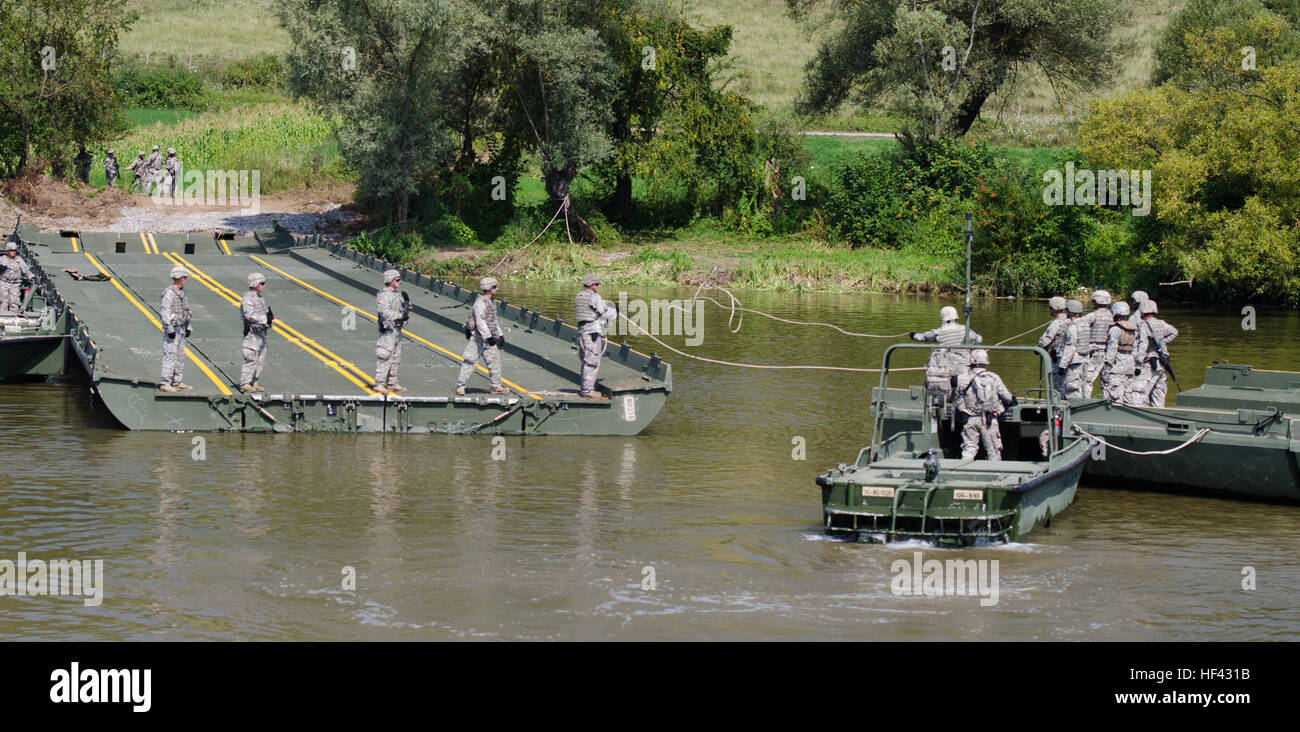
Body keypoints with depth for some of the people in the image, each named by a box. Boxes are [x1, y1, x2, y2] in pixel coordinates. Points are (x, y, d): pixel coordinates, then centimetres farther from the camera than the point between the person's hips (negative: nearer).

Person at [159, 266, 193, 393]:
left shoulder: (182, 292, 13)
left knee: (180, 356, 13)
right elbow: (165, 312, -21)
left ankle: (177, 382, 19)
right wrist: (170, 329, -23)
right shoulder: (169, 293, -17)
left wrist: (188, 327, 22)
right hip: (172, 328, -9)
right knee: (170, 355, -9)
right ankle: (164, 383, -7)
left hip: (181, 328, 10)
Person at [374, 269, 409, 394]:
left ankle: (392, 383, 22)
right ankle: (379, 384, -5)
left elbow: (405, 311, 20)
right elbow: (386, 313, -25)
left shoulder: (396, 295, 15)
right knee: (385, 358, -9)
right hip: (388, 332, -10)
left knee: (395, 359, 14)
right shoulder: (384, 295, -14)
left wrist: (407, 303, 1)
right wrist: (401, 315, -23)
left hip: (397, 330, 10)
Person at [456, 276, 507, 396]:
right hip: (477, 337, -9)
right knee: (470, 362, -5)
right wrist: (489, 337, -29)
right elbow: (480, 321, -26)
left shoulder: (491, 302, 13)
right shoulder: (480, 302, -18)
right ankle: (460, 387, 1)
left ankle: (496, 386, 13)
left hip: (487, 337, 9)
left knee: (494, 360, 7)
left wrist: (500, 335, 19)